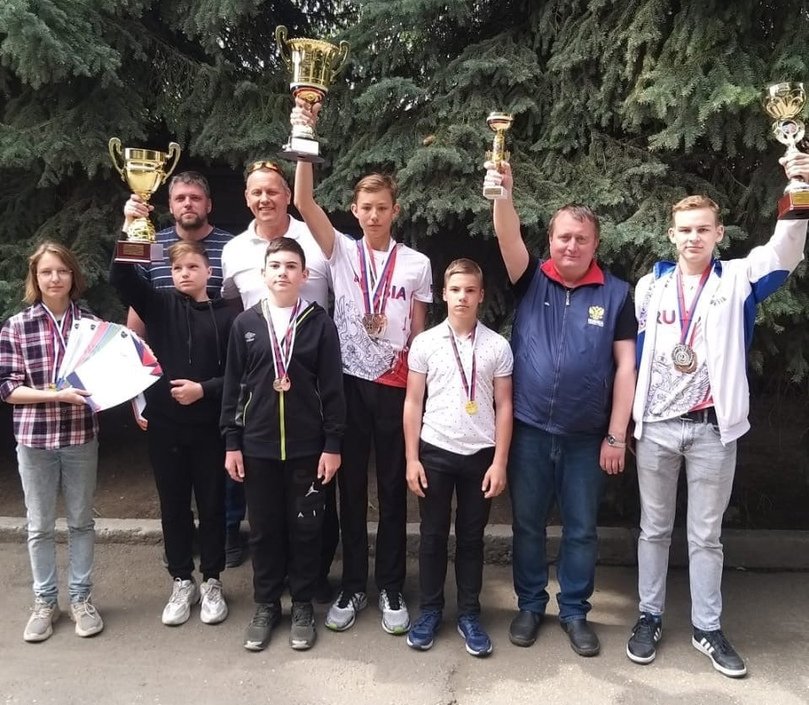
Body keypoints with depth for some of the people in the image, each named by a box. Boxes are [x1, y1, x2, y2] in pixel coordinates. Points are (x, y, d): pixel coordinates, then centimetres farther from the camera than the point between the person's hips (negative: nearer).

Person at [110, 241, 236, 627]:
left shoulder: (226, 316, -2)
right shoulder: (159, 305, 3)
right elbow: (120, 277, -10)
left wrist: (204, 389, -15)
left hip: (208, 426, -1)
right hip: (164, 424, 2)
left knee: (211, 504, 9)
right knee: (174, 505, 12)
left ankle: (212, 582, 26)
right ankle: (182, 582, 28)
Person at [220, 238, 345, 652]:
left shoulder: (319, 323, -3)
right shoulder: (246, 323, 3)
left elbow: (332, 388, -3)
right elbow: (233, 387, 5)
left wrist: (333, 444, -5)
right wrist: (231, 442, 2)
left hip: (307, 447, -1)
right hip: (257, 447, 2)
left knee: (305, 528, 9)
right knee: (264, 529, 12)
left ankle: (302, 607, 26)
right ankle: (265, 605, 29)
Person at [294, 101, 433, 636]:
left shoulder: (417, 265, 2)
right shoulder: (341, 251, 2)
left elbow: (419, 331, 6)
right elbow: (304, 202, -11)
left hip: (395, 385, 0)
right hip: (348, 382, 1)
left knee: (393, 489, 9)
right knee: (350, 487, 10)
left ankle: (391, 588, 24)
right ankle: (354, 586, 25)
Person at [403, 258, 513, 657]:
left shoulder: (498, 346, -1)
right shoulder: (425, 343, -2)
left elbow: (504, 407, 1)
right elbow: (413, 403, 1)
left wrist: (500, 462, -3)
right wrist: (411, 458, -2)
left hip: (480, 454, 0)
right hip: (435, 452, 0)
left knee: (472, 537, 11)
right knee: (433, 535, 10)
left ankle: (469, 614, 24)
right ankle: (429, 611, 25)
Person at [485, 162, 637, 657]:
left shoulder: (616, 294, -2)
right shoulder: (532, 279, 1)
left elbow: (626, 365, -3)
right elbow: (509, 239, -18)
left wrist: (616, 435, -6)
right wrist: (503, 195, -37)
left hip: (587, 435, 0)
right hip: (529, 429, 1)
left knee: (581, 529, 12)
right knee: (527, 524, 13)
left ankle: (575, 612, 31)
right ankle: (530, 605, 32)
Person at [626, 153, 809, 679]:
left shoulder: (738, 280, 0)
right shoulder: (651, 285, 4)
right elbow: (633, 351, 8)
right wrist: (628, 413, 6)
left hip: (714, 429, -1)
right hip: (657, 426, 1)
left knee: (707, 535, 11)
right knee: (655, 529, 12)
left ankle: (708, 628, 26)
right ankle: (650, 617, 27)